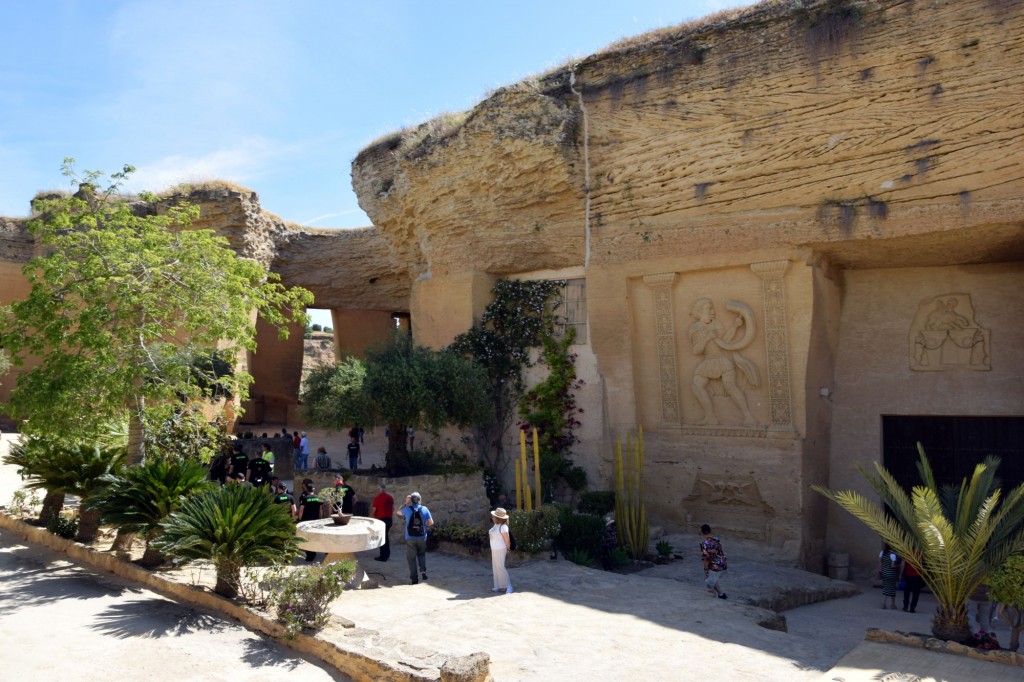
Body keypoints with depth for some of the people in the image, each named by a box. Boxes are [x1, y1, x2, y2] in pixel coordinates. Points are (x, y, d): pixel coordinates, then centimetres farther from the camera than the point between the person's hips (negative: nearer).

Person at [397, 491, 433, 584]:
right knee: (421, 554, 24)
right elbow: (431, 522, -1)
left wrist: (406, 503, 13)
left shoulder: (407, 509, -7)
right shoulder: (424, 509, -4)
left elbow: (399, 512, 15)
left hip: (410, 538, -2)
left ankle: (414, 579, 7)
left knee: (411, 558, 7)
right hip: (422, 537, 2)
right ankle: (423, 570, 4)